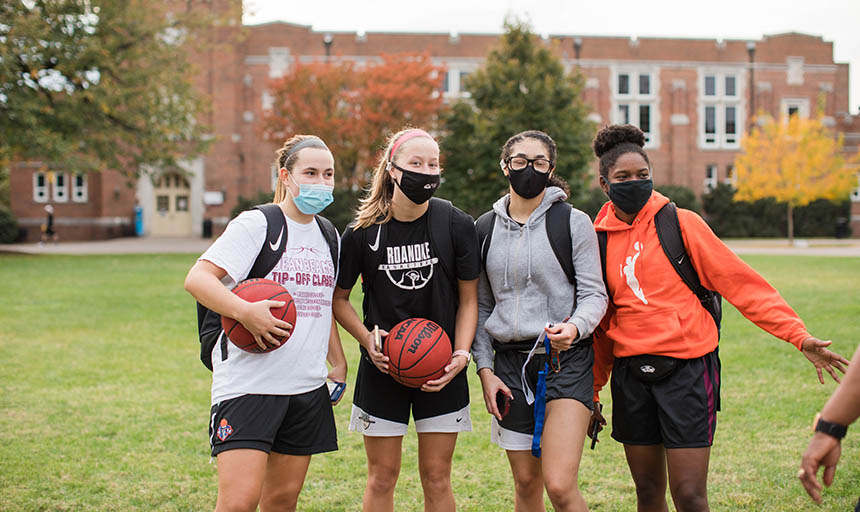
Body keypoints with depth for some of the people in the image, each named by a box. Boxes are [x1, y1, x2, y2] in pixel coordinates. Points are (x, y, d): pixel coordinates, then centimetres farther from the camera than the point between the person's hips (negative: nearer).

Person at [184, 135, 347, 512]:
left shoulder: (327, 235, 15)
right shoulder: (255, 224, -6)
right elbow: (197, 278, -15)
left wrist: (339, 363, 20)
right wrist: (246, 312, -30)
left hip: (307, 387, 7)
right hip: (249, 381, -7)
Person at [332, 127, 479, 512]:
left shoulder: (457, 225, -7)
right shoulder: (362, 231, -7)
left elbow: (468, 299, 1)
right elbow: (339, 299, 5)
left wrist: (462, 354, -11)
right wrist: (367, 340, -11)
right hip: (383, 367, 0)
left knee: (436, 478, 6)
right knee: (382, 478, 6)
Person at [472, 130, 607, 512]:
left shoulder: (574, 222, -1)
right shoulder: (486, 229, 9)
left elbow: (594, 294, -3)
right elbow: (481, 305, 13)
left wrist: (575, 326, -24)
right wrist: (484, 368, 4)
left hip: (566, 359, -3)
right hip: (510, 360, 4)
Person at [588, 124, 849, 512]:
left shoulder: (681, 223, -4)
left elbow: (742, 283, -4)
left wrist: (798, 335, -12)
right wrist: (590, 395, 18)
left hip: (687, 369, -3)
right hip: (630, 374, 4)